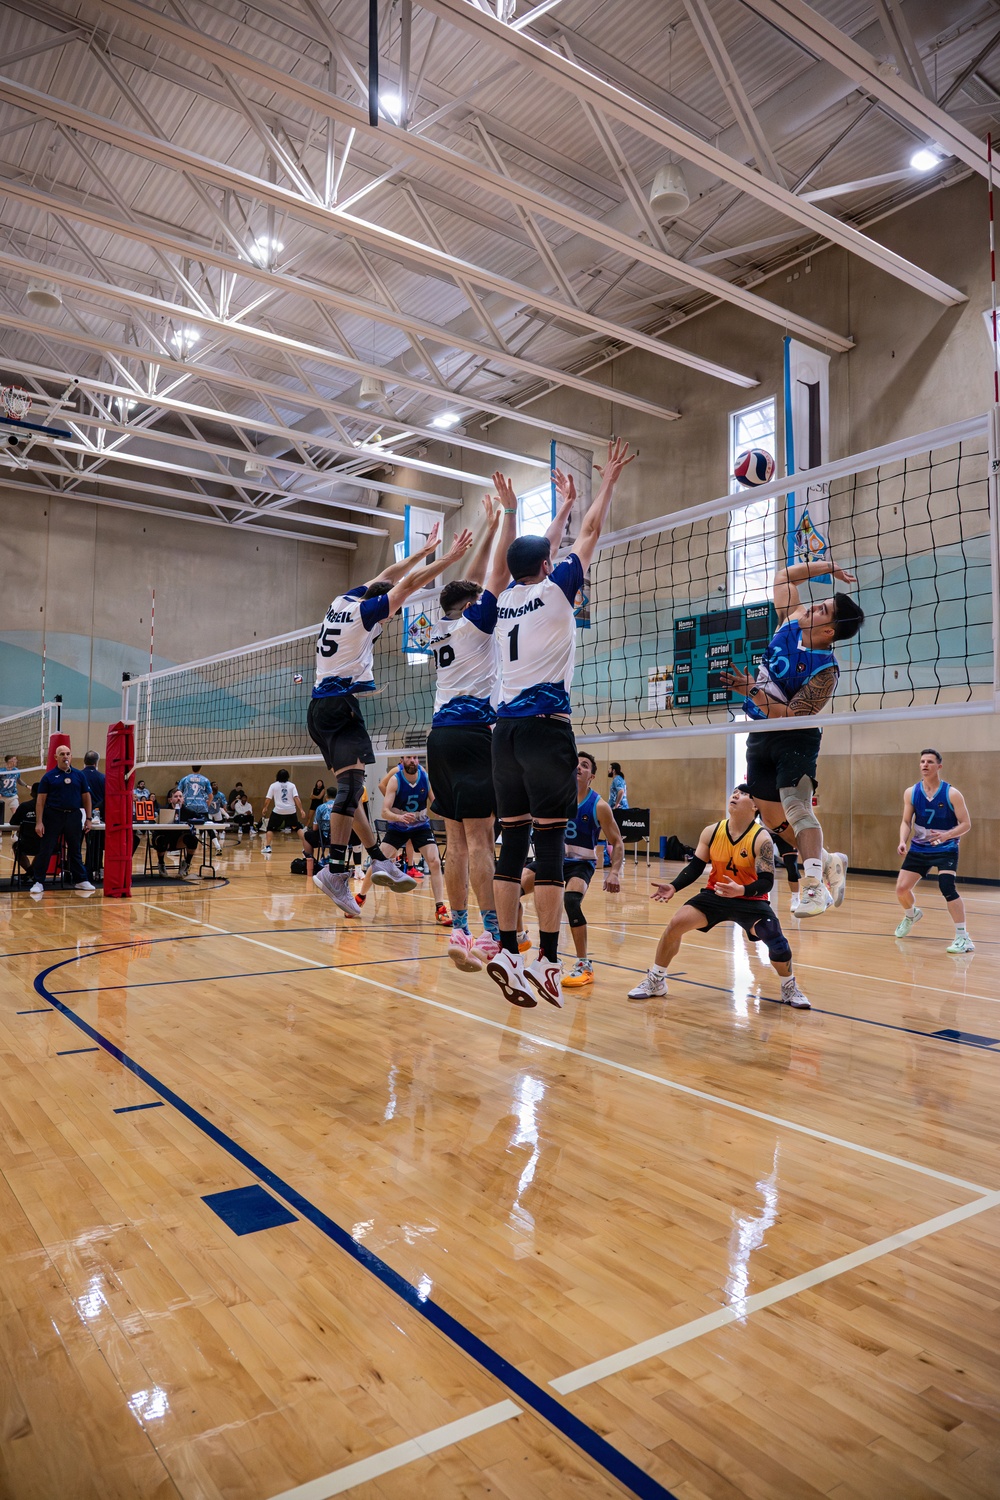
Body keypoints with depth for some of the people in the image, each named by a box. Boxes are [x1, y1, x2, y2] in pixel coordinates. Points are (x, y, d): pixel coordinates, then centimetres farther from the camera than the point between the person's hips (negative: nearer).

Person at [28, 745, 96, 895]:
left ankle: (80, 880, 19)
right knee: (45, 850, 0)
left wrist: (88, 819, 6)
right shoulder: (49, 776, 0)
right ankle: (39, 882, 8)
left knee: (75, 850, 12)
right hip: (53, 816, -2)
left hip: (74, 816, 2)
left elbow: (86, 797, 10)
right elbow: (41, 800, -2)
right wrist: (39, 822, -8)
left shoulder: (79, 775, 6)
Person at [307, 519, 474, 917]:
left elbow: (387, 577, 29)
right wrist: (450, 557, 3)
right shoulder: (363, 612, -4)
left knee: (350, 788, 8)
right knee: (352, 783, -15)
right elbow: (410, 583, -4)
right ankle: (336, 869, -22)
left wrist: (423, 551, 37)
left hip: (319, 707, 10)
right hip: (341, 704, -10)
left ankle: (380, 860, 12)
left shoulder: (342, 602, 17)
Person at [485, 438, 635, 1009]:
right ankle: (547, 961, -9)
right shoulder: (553, 590, 1)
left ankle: (508, 952, 3)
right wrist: (610, 480, 23)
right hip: (546, 726, -6)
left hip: (506, 728, 6)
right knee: (550, 842, -8)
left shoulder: (507, 599, 16)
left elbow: (539, 553, 32)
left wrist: (564, 504, 43)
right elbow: (592, 534, 10)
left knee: (513, 841, 5)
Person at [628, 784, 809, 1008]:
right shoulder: (711, 832, -8)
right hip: (715, 895, 3)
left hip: (751, 900, -3)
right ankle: (655, 982, 6)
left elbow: (766, 881, -22)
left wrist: (741, 890, -40)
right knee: (675, 924, -12)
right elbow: (695, 867, -1)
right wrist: (674, 887, -15)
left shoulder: (761, 838, -19)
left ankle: (789, 989, 10)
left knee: (776, 941, -22)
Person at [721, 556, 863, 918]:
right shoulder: (792, 620, -2)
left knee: (796, 806, -24)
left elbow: (790, 716, -25)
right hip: (760, 736, 7)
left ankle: (814, 887, -27)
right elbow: (784, 575, 12)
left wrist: (752, 690, -32)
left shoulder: (825, 671, -20)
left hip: (794, 739, -7)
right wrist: (827, 567, 6)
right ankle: (829, 862, 28)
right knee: (773, 817, 11)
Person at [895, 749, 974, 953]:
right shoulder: (911, 792, -4)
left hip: (946, 849, -4)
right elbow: (906, 822, 3)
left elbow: (966, 824, -12)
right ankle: (911, 915, 38)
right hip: (919, 848, 4)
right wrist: (903, 841, -16)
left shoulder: (952, 794, -13)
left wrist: (945, 835, -30)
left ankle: (963, 937, -16)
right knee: (901, 888, 2)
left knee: (947, 887, -24)